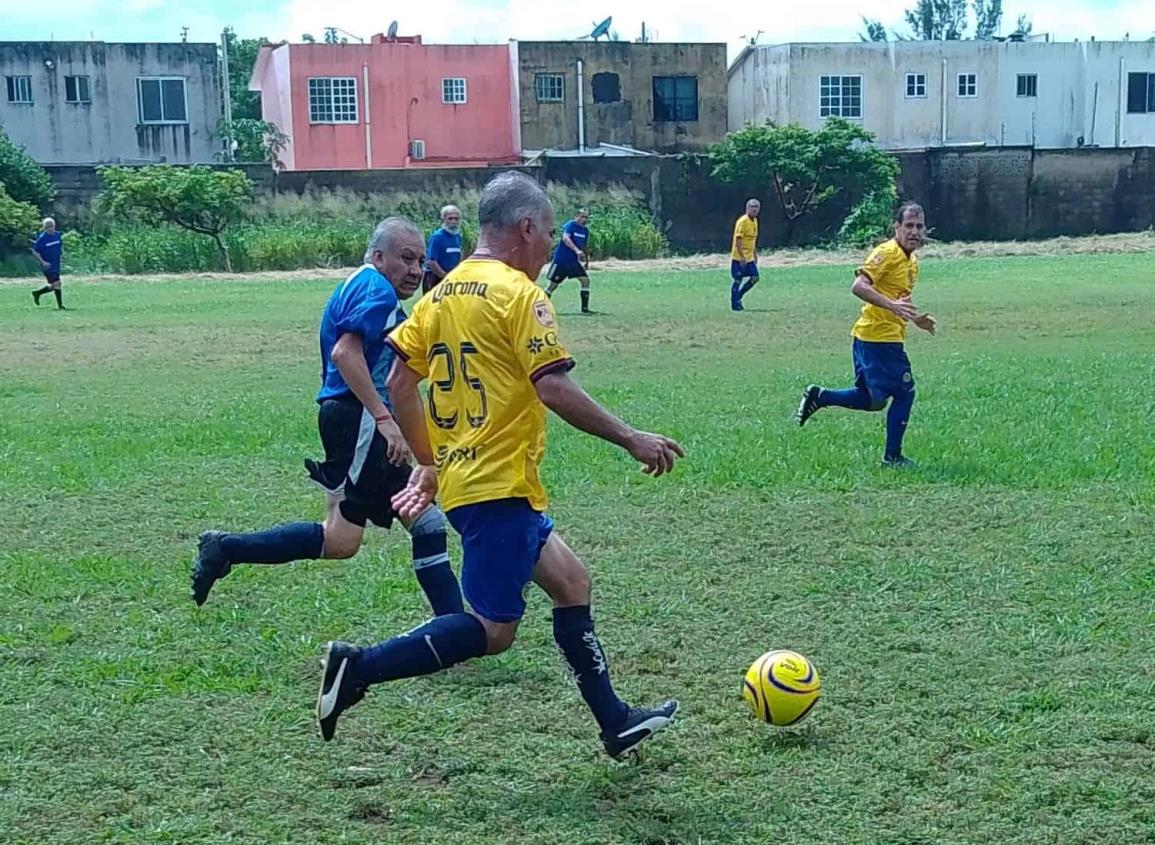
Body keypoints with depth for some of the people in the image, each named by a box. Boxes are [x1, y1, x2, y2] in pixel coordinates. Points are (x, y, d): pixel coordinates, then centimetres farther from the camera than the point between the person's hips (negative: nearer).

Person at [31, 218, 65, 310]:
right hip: (47, 265, -7)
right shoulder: (42, 238, -13)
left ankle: (37, 293, 35)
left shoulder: (57, 235, 3)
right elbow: (35, 251, -9)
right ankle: (60, 306, -7)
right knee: (57, 283, -13)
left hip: (56, 264, 7)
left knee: (54, 286, 12)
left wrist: (62, 251, 4)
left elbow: (61, 245, 23)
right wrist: (43, 262, -17)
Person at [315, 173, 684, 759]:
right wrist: (632, 440, -13)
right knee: (492, 631, -3)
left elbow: (399, 384, 12)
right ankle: (357, 667, -4)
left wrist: (429, 463, 20)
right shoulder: (517, 293, -11)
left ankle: (615, 723, 23)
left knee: (570, 582, 17)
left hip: (460, 478, 10)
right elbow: (553, 388, -20)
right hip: (499, 486, -10)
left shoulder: (443, 293, 13)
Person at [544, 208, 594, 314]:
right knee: (553, 284, 0)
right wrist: (577, 250, -42)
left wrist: (586, 261, 23)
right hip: (561, 261, -6)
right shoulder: (570, 225, -14)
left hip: (574, 262, 6)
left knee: (585, 280, -6)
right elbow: (565, 238, -32)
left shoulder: (585, 230, 8)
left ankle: (585, 308, -1)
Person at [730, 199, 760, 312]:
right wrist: (742, 257, -24)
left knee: (755, 278, 3)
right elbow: (738, 240, -20)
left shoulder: (755, 221, 11)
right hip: (738, 257, -8)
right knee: (737, 280, -1)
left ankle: (738, 297, 18)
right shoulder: (742, 221, -16)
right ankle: (734, 304, 9)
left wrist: (755, 254, 20)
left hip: (749, 257, 8)